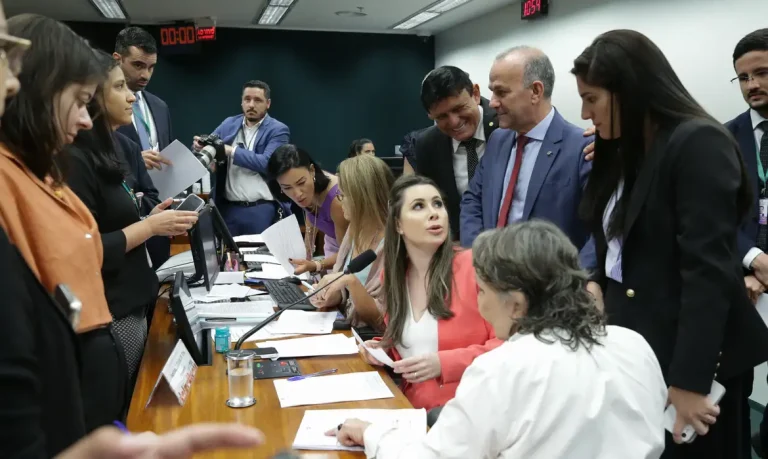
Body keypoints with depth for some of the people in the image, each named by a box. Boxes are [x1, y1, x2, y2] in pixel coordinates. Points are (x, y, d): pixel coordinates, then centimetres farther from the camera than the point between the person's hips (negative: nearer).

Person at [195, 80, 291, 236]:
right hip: (228, 208, 4)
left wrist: (231, 151, -16)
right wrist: (201, 146, -11)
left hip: (262, 210, -4)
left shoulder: (278, 130, -3)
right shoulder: (228, 124, 12)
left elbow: (267, 163, -15)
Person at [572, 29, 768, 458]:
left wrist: (688, 380, -21)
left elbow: (708, 270, -20)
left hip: (691, 362, -7)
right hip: (632, 350, 7)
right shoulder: (624, 152, 11)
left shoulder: (699, 144, -14)